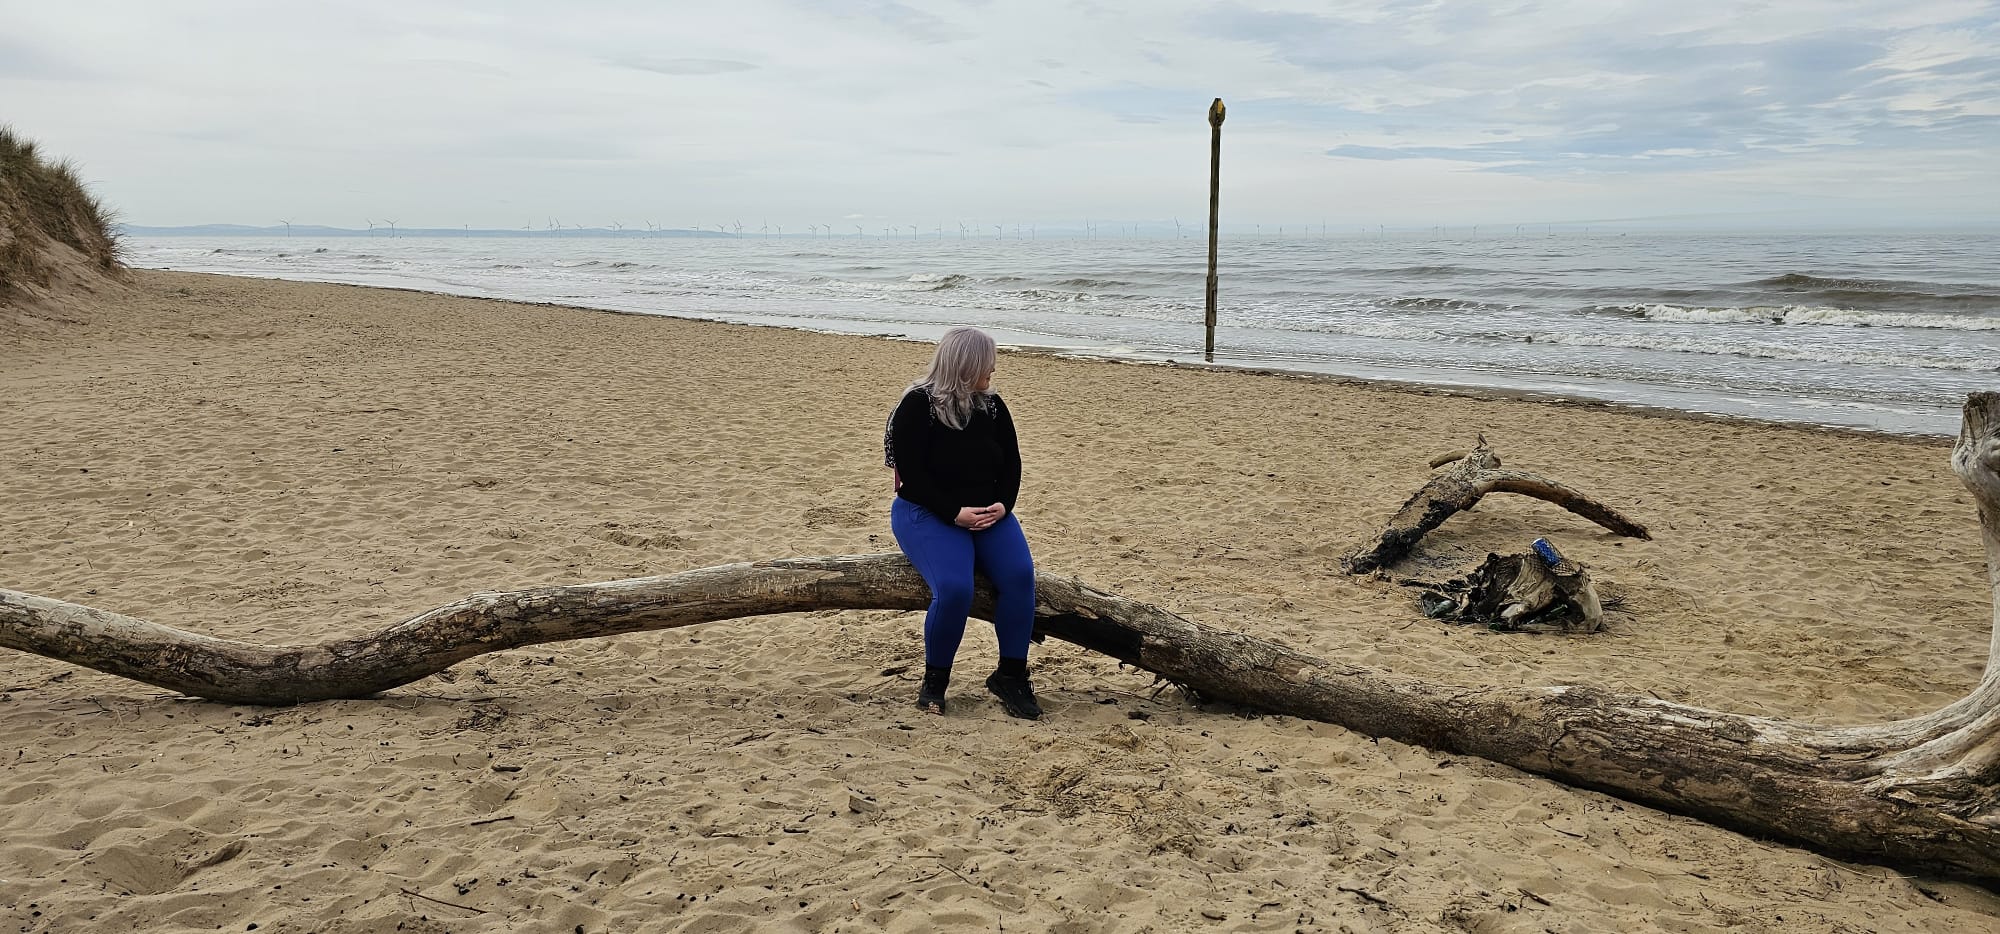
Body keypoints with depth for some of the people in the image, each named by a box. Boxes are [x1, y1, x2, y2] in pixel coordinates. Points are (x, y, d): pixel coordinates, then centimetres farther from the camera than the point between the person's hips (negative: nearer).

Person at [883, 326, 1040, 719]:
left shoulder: (992, 405, 6)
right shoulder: (916, 406, -10)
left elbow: (1011, 463, 8)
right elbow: (911, 475, -14)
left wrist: (1001, 505, -11)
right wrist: (956, 513, -22)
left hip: (987, 513, 5)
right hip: (926, 513, -5)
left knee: (1020, 575, -23)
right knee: (954, 588, -30)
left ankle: (1011, 675, -10)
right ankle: (934, 680, -7)